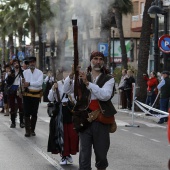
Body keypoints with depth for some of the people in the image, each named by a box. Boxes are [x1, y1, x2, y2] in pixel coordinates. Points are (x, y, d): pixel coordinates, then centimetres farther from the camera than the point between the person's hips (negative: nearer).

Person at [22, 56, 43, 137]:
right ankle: (27, 130, 3)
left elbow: (39, 83, -14)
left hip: (36, 95, 0)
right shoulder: (25, 72, 4)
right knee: (27, 113, -2)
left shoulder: (39, 72, 0)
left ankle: (32, 130, 19)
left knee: (34, 113, 7)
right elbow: (22, 82, -4)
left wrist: (29, 83, -20)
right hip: (27, 94, 0)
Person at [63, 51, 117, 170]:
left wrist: (88, 83, -20)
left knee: (101, 154, 8)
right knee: (84, 155, -1)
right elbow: (67, 90, 0)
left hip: (101, 121, 0)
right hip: (85, 121, 1)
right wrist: (72, 75, -15)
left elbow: (105, 95, -15)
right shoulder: (82, 77, 10)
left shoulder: (108, 79, 4)